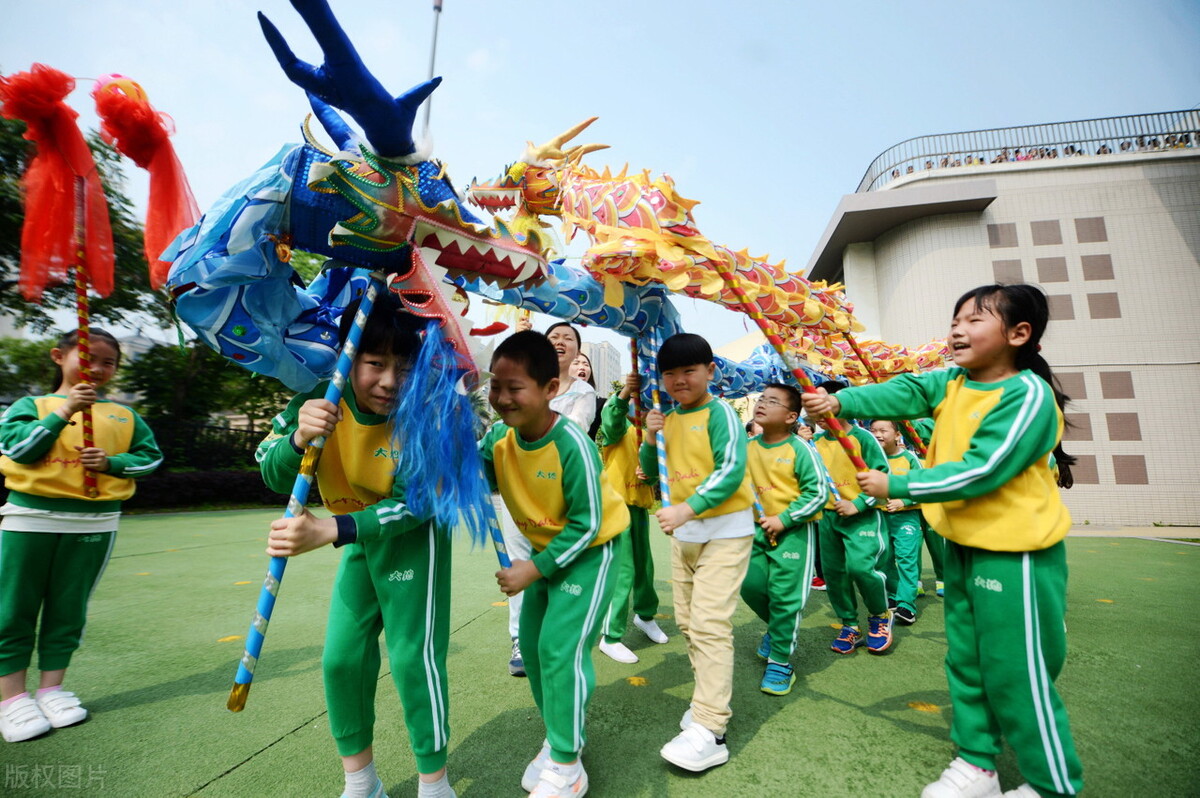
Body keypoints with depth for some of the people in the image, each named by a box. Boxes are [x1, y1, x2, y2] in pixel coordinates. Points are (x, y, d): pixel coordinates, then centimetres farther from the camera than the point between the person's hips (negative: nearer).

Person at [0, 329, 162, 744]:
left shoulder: (123, 415, 8)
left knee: (69, 610, 10)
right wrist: (64, 410, -15)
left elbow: (150, 455, 6)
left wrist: (111, 463, -11)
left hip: (95, 523, 1)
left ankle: (51, 687, 23)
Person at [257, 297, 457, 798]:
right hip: (359, 538, 5)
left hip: (414, 534, -5)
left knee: (413, 655, -5)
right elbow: (274, 478, -16)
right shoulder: (319, 398, -18)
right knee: (340, 658, 9)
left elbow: (413, 505, -27)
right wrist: (299, 438, -38)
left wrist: (328, 531, -40)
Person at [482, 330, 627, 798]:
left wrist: (535, 568, -22)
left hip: (588, 550, -7)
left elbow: (586, 525, -25)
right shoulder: (499, 438, -13)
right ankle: (558, 738, 35)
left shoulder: (572, 444, -31)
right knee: (532, 645, 13)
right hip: (544, 548, 7)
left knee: (561, 648, -8)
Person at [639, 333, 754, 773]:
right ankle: (711, 699, 32)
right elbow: (652, 472, 12)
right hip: (683, 532, 7)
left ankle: (708, 730, -2)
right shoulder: (668, 419, 7)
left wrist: (686, 509, -28)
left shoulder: (719, 412, -12)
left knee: (710, 623, -9)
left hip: (725, 528, -7)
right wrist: (650, 439, -7)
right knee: (687, 621, 14)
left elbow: (732, 471, -21)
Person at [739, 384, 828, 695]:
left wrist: (783, 520, -17)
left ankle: (780, 662, 15)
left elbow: (818, 492, -15)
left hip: (793, 531, -5)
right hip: (759, 529, 6)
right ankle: (778, 627, 39)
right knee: (750, 585, 8)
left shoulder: (800, 449, -14)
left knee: (784, 595, -2)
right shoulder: (748, 447, 2)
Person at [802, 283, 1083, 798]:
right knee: (964, 661, 17)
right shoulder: (951, 383, 5)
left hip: (1014, 553, -8)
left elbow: (980, 471, -24)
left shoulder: (1028, 394, -18)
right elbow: (901, 393, -8)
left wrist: (895, 486, -20)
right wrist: (840, 401, -25)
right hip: (962, 546, 8)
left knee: (1017, 673, 5)